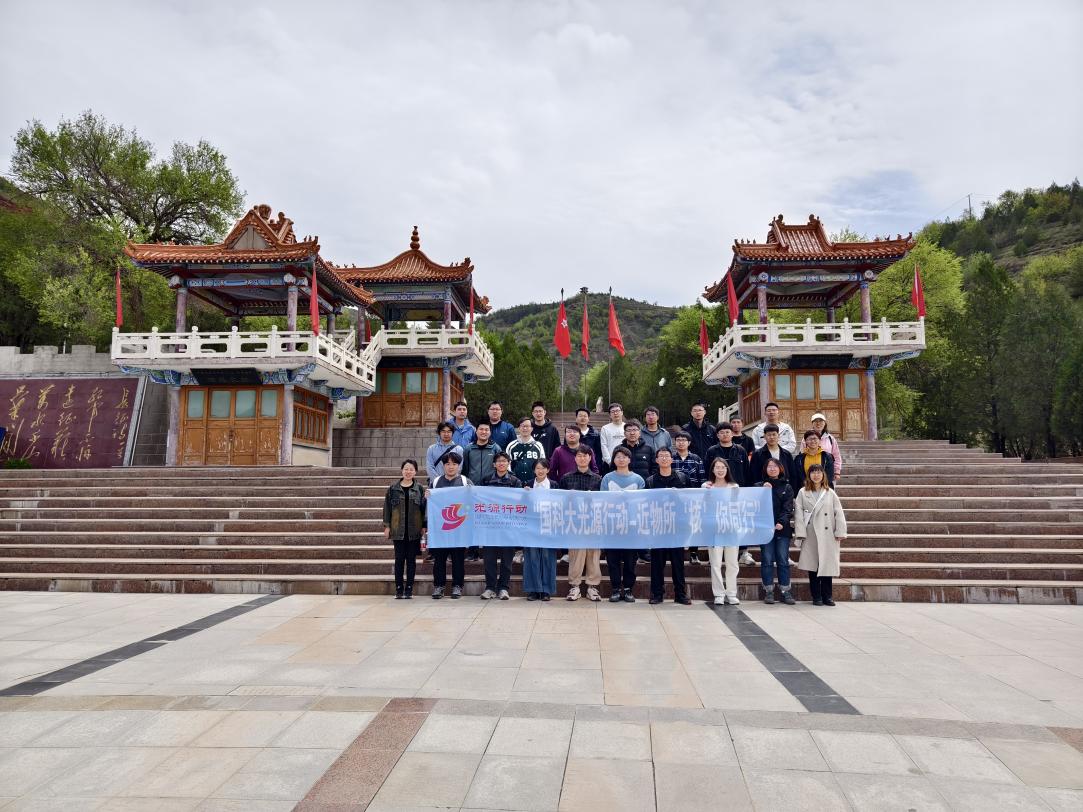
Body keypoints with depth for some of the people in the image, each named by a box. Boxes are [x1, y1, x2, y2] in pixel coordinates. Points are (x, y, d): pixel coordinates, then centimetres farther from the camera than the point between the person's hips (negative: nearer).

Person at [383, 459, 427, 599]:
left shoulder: (419, 488, 3)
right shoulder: (393, 489, 5)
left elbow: (424, 508, 4)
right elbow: (387, 508, 7)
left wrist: (424, 527, 0)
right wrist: (387, 526, 2)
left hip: (414, 530, 0)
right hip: (398, 530, 0)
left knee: (411, 560, 5)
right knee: (399, 559, 4)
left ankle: (409, 589, 13)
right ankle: (399, 589, 12)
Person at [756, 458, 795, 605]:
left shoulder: (786, 488, 10)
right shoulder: (759, 486, 9)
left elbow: (788, 508, 0)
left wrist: (782, 522, -16)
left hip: (782, 528, 0)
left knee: (783, 560, 1)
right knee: (767, 560, 1)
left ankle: (785, 591, 6)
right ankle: (769, 591, 7)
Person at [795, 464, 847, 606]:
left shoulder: (830, 493, 8)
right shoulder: (802, 493, 5)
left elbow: (839, 513, 4)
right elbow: (798, 513, -1)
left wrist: (840, 532, -4)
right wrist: (800, 533, -9)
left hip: (828, 535, 1)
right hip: (810, 535, 0)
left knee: (827, 565, 1)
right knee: (812, 566, 3)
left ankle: (827, 596, 12)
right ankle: (816, 597, 12)